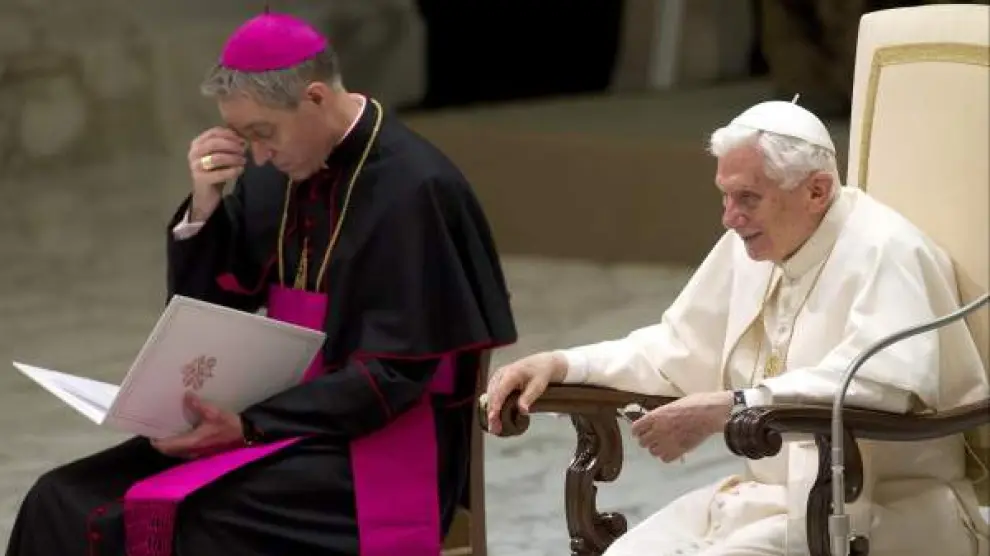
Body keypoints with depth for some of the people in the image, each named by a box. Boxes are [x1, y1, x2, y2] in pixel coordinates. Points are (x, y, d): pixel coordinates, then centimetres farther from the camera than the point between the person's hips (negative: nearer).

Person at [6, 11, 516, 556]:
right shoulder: (281, 171, 5)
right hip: (289, 415, 7)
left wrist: (249, 425, -24)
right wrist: (203, 209, -8)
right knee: (65, 505, -12)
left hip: (376, 450, -7)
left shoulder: (412, 189, -16)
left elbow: (394, 374, -18)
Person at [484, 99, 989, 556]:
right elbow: (677, 349, 21)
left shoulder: (884, 251, -16)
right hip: (771, 494, 8)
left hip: (885, 510, -8)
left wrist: (730, 406, -36)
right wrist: (559, 364, 5)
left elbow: (887, 378, -32)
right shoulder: (750, 247, 10)